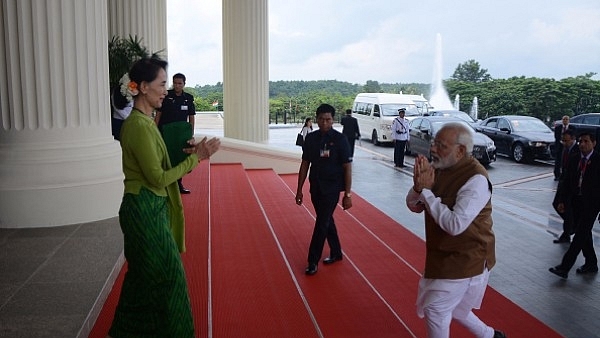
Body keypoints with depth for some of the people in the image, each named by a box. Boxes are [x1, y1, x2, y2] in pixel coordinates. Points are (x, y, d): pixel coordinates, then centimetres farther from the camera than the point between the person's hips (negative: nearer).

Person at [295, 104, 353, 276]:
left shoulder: (340, 139, -10)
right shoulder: (311, 138, 2)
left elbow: (347, 167, -9)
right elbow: (305, 164, 7)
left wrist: (347, 194, -11)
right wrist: (299, 190, 7)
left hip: (332, 188, -5)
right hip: (315, 187, 5)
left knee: (321, 223, -3)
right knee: (326, 221, 17)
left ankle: (313, 261, 7)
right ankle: (336, 253, 35)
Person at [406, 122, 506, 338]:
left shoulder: (476, 179, -25)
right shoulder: (439, 169, -1)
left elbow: (455, 225, -33)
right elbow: (414, 206, 2)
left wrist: (426, 191, -27)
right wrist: (418, 187, -20)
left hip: (465, 259, -8)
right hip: (445, 255, 8)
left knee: (435, 309, -2)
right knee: (450, 307, 22)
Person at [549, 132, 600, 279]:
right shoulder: (574, 161, 7)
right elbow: (566, 182, 9)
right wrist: (562, 200, 2)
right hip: (576, 202, 6)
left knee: (580, 234, -8)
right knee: (584, 234, 16)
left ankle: (564, 267, -10)